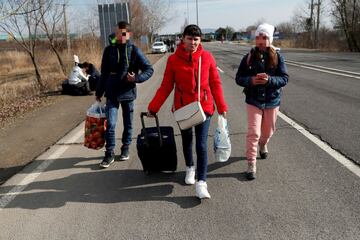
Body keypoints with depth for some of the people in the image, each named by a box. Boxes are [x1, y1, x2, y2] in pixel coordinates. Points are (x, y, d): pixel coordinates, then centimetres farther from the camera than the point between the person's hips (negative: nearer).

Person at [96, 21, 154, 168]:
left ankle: (125, 149, 29)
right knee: (110, 124, -6)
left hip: (128, 92, -1)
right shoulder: (109, 50, 2)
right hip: (111, 93, 1)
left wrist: (136, 78, -20)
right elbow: (104, 73, 9)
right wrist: (99, 92, 10)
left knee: (128, 124, 12)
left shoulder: (134, 51, -5)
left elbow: (149, 69, -3)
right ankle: (109, 154, 5)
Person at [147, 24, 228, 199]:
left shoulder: (207, 57, -5)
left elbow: (215, 83, 0)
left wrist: (221, 106, 1)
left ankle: (201, 183, -1)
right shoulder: (173, 60, -6)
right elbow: (166, 86, -2)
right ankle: (190, 168, 44)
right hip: (183, 107, 1)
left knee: (202, 145, -6)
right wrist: (153, 107, -5)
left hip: (204, 106, -1)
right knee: (186, 140, 19)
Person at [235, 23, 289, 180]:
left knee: (268, 131, 18)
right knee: (253, 133, -9)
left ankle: (262, 145, 53)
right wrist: (251, 80, -24)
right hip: (254, 101, -1)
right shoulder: (249, 57, -6)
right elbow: (239, 78, -3)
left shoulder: (277, 57, -6)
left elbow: (284, 78, -9)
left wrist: (269, 80, -27)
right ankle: (251, 164, 1)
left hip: (272, 101, 2)